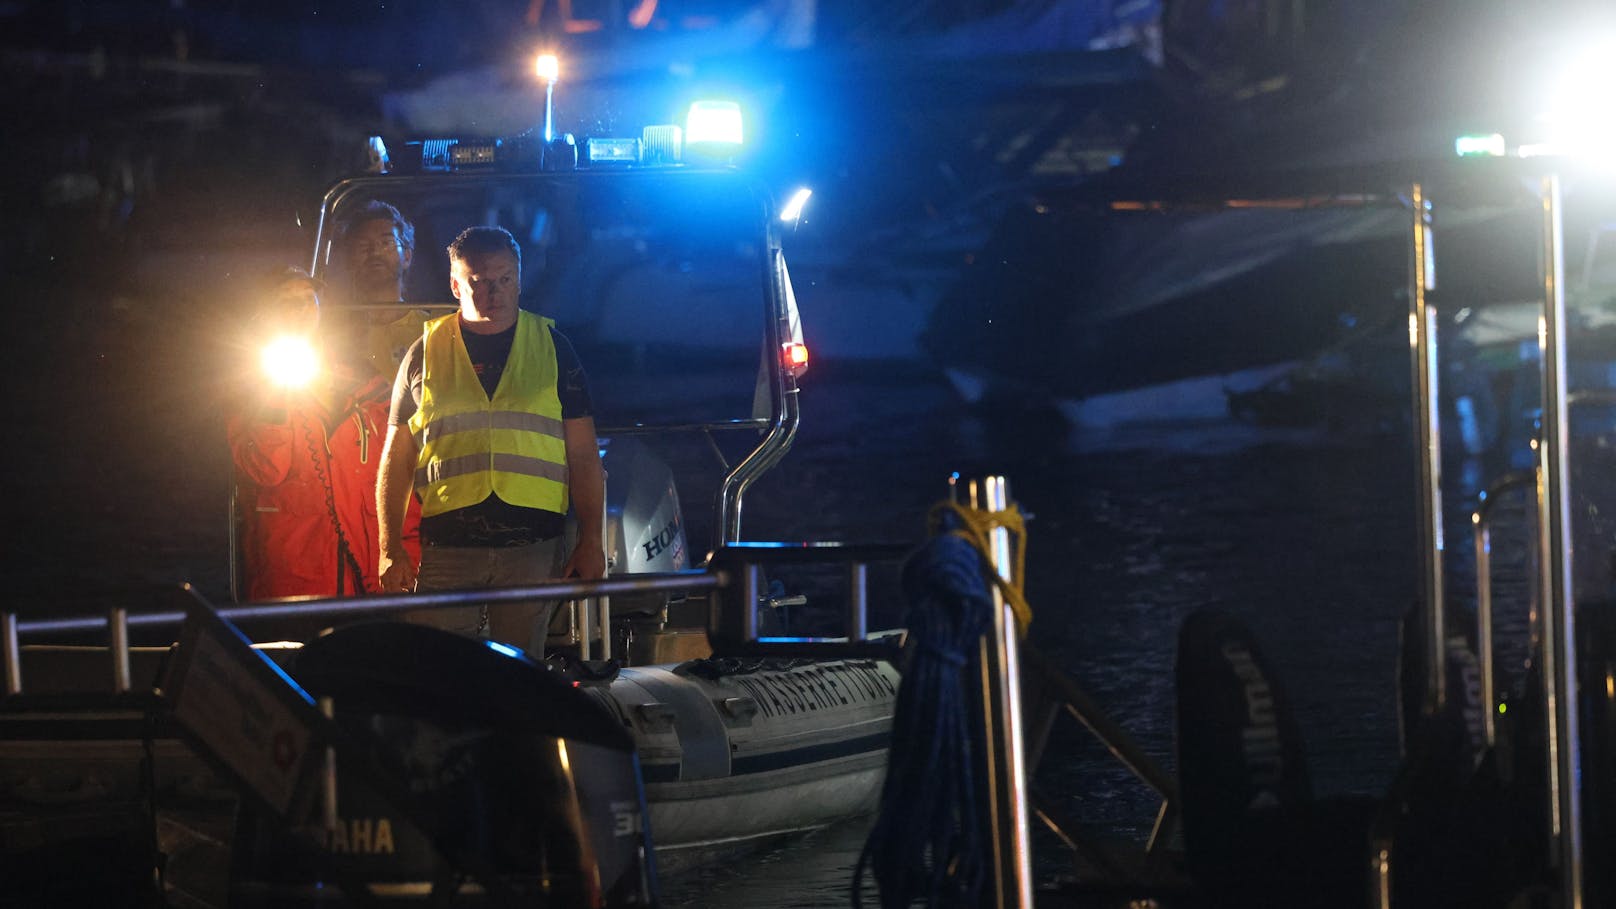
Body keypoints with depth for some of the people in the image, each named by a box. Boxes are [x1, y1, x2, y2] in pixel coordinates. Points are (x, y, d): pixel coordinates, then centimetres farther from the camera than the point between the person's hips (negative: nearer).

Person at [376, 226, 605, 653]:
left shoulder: (553, 349, 11)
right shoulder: (425, 354, 9)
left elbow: (584, 456, 10)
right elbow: (397, 457, 11)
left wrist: (590, 542, 2)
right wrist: (390, 548, 2)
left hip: (533, 550, 1)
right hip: (446, 549, 0)